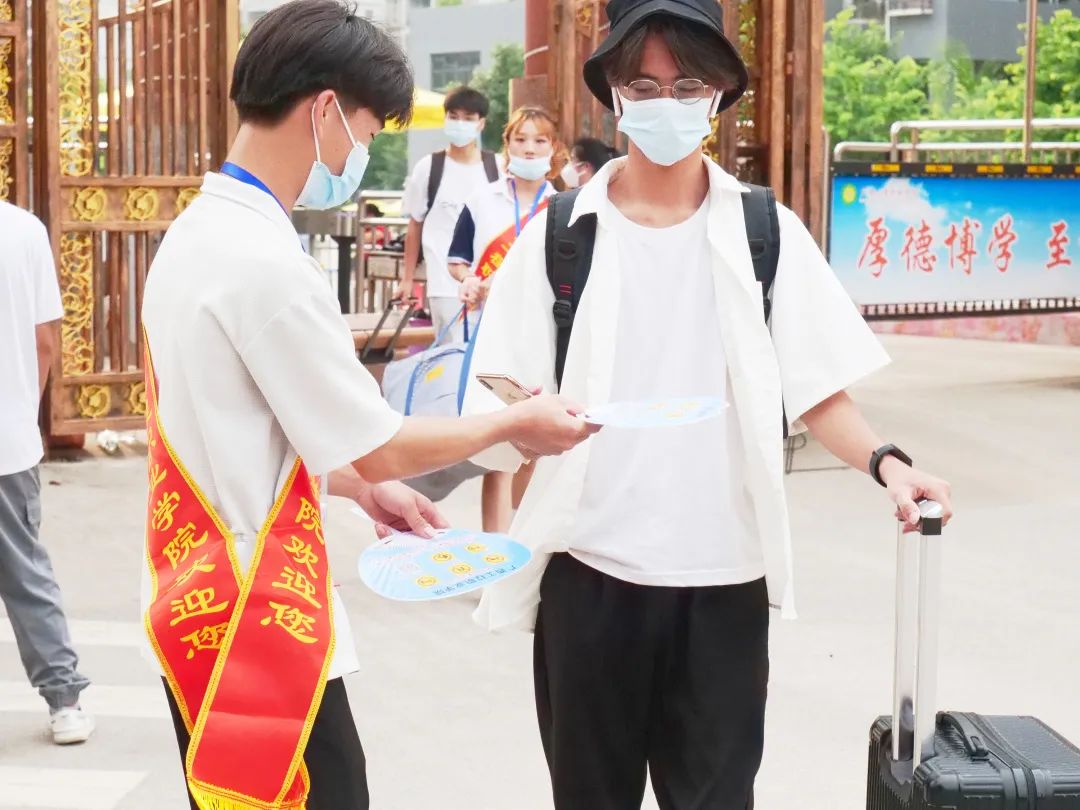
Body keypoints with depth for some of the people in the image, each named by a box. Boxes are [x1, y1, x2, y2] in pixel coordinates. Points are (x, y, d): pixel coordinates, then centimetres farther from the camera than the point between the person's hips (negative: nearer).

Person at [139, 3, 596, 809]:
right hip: (254, 622, -10)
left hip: (208, 604, 10)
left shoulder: (199, 235, 8)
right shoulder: (264, 261, -22)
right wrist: (517, 424, 0)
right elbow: (377, 446, -14)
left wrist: (368, 492, 14)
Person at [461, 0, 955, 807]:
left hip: (723, 578, 0)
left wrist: (884, 462, -16)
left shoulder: (767, 234, 2)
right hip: (589, 573, 0)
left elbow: (817, 392, 2)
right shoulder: (558, 235, 1)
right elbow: (502, 411, -1)